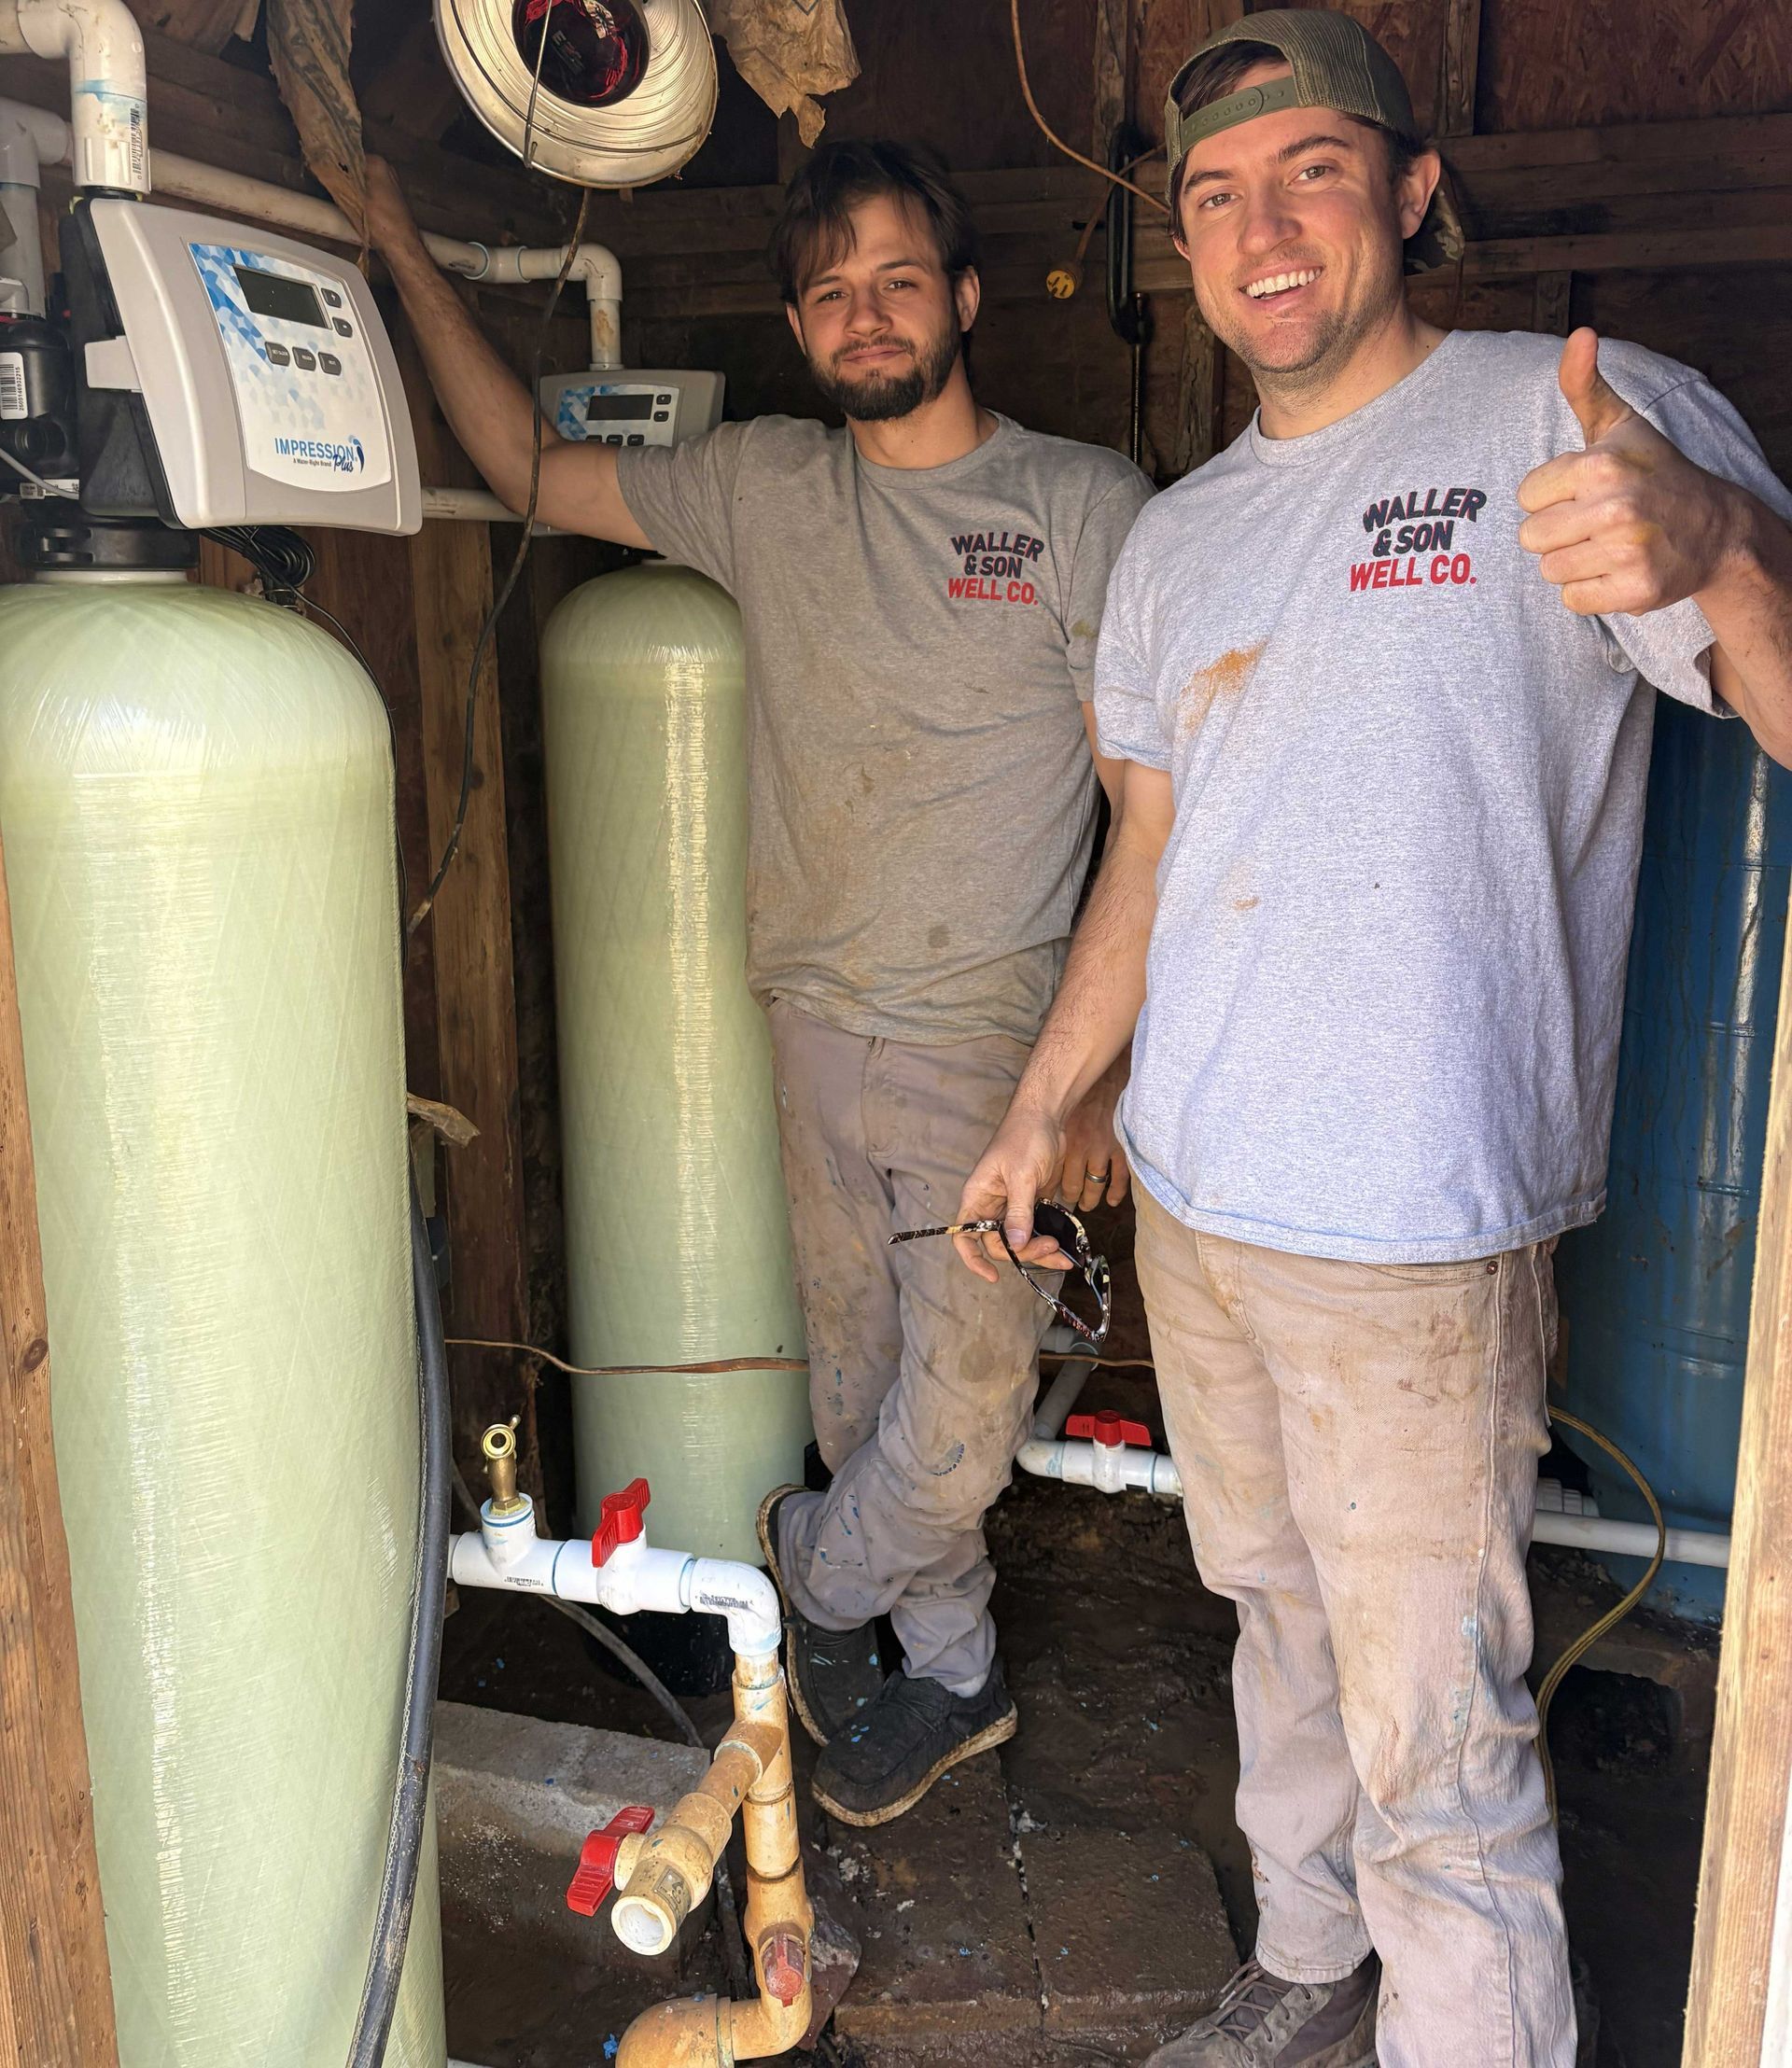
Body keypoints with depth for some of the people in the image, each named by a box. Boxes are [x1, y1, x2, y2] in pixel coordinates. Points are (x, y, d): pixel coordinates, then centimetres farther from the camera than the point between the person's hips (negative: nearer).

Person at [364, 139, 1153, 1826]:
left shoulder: (1083, 503, -5)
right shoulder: (761, 488, 7)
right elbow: (533, 472, 15)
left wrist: (1120, 1066, -12)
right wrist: (407, 258, 9)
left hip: (994, 1045, -4)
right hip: (817, 1026, 4)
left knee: (961, 1418, 1)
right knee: (862, 1391, 14)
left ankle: (808, 1573, 32)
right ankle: (951, 1675, 35)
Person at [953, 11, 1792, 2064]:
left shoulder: (1579, 423, -7)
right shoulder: (1177, 538, 12)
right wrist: (1037, 1114, 19)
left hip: (1417, 1231, -6)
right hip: (1190, 1198, 7)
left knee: (1434, 1752, 0)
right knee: (1279, 1622, 22)